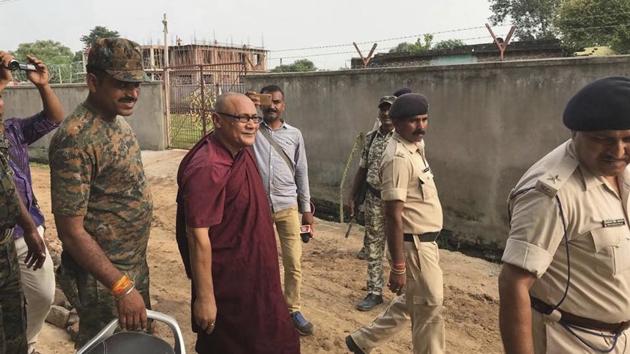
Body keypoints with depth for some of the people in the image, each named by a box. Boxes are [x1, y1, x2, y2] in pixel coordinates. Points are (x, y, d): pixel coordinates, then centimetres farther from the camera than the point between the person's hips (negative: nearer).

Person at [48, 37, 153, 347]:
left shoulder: (118, 121, 4)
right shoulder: (76, 138, -24)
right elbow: (71, 232, -23)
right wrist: (122, 287, -22)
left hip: (135, 266, 8)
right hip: (103, 278, -8)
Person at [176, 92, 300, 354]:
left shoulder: (242, 151, 0)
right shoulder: (207, 167, -28)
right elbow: (197, 236, -28)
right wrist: (204, 297, -24)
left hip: (253, 271, 9)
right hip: (226, 280, -9)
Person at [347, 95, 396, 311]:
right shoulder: (370, 138, 8)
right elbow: (362, 169, 13)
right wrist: (353, 196, 11)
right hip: (374, 198, 4)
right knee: (373, 247, 10)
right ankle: (374, 293, 22)